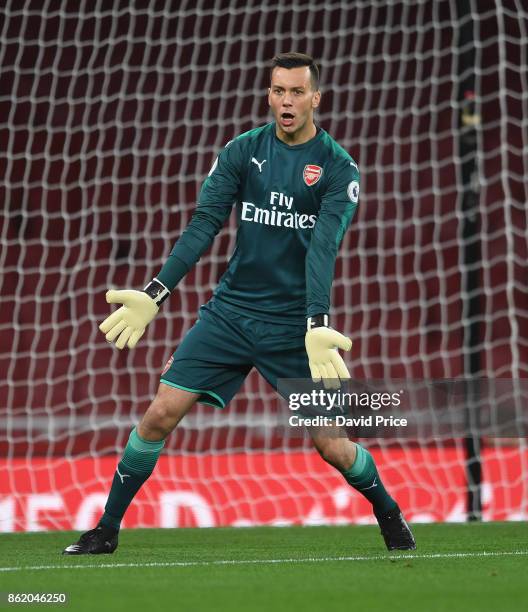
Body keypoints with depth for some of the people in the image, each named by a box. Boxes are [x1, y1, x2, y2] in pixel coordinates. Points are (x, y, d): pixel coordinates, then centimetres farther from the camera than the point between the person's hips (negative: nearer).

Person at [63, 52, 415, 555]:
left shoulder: (338, 168, -5)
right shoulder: (242, 151, 2)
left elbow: (323, 248, -17)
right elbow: (204, 225, -5)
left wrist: (317, 327, -29)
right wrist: (156, 294, -16)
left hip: (296, 324, -2)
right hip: (231, 310, 2)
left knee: (329, 442, -5)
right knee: (161, 413, -7)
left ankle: (389, 514, 23)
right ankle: (106, 530, 5)